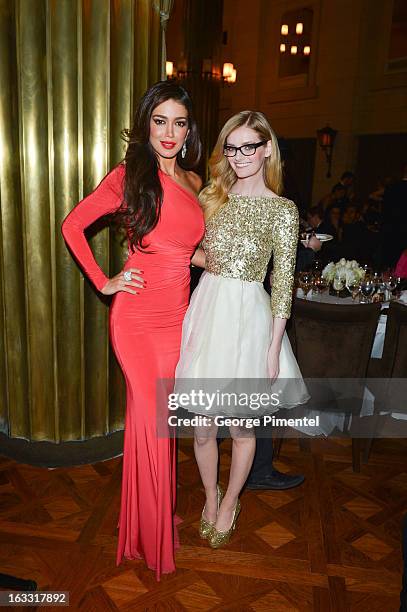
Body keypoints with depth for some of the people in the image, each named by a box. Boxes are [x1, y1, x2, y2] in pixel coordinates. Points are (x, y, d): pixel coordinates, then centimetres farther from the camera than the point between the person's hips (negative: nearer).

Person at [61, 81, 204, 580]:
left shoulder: (193, 181, 12)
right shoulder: (129, 176, -4)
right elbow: (72, 225, 0)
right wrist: (104, 282, -5)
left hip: (178, 313, 5)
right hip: (137, 315, -5)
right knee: (149, 418, 2)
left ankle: (161, 516, 35)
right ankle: (150, 534, 24)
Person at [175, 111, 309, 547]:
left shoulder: (283, 210, -4)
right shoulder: (211, 195, 6)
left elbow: (283, 283, -5)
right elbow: (193, 251, 17)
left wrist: (273, 349, -7)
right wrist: (201, 257, -5)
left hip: (247, 316, -3)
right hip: (207, 309, 3)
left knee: (241, 427, 12)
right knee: (202, 426, 11)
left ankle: (229, 503, 39)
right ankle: (210, 498, 39)